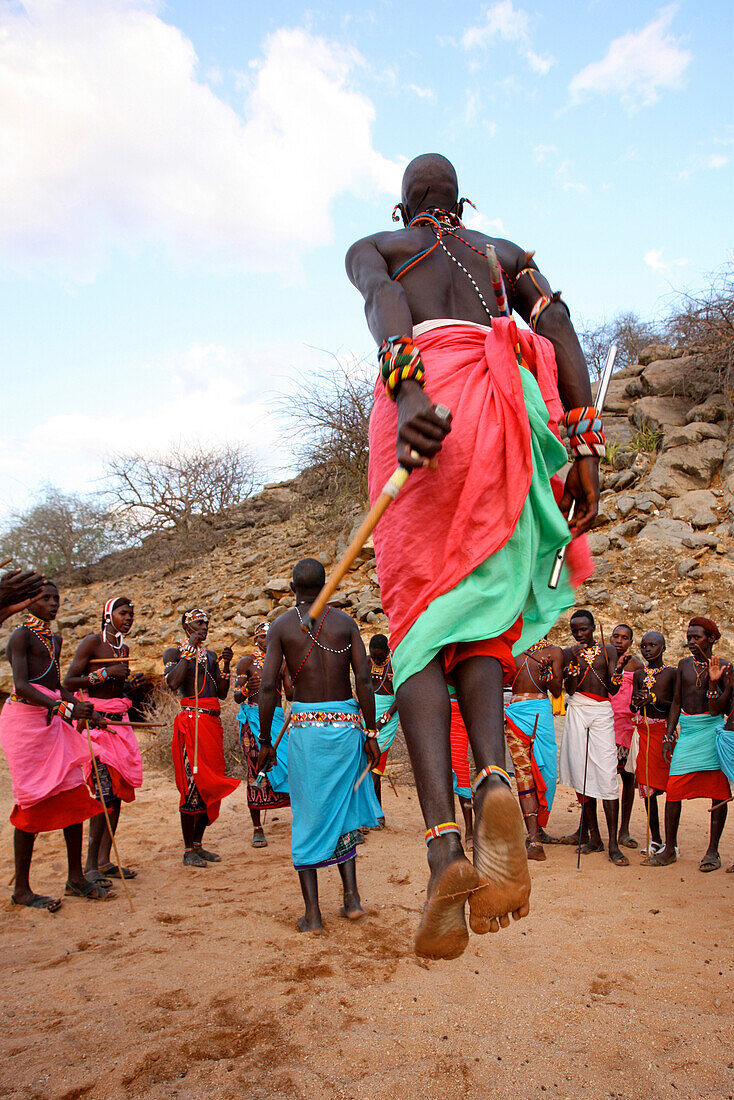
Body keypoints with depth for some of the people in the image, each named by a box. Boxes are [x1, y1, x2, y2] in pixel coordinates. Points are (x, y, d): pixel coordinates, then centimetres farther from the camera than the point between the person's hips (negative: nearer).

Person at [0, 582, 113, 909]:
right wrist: (64, 707, -30)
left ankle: (75, 877, 15)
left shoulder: (54, 638, 18)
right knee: (33, 802, -5)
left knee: (74, 794, 5)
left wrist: (87, 713, 14)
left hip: (53, 721, 8)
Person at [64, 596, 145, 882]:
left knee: (119, 789, 2)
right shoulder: (91, 642, -6)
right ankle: (91, 865, -4)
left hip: (119, 720, 8)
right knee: (106, 789, -13)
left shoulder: (125, 649, 17)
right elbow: (68, 682, -11)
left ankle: (104, 860, 10)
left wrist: (131, 685, 5)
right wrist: (105, 673, -17)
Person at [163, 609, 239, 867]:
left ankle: (198, 843, 18)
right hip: (190, 720, -7)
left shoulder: (210, 655, 19)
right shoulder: (174, 653, 1)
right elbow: (173, 683, -19)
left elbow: (222, 693, 14)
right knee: (192, 782, -8)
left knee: (210, 783, 8)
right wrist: (190, 650, -15)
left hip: (212, 722, 7)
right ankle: (188, 850, 1)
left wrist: (226, 665, 1)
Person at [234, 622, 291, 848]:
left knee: (284, 762, -10)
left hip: (277, 717, 2)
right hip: (253, 717, -2)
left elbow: (291, 695, 10)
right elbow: (237, 698, 0)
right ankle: (257, 829, 2)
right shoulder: (246, 662, 5)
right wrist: (247, 688, -22)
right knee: (255, 770, -5)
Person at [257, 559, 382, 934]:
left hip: (305, 725, -1)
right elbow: (364, 680, -4)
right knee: (342, 810, 19)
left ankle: (312, 913, 11)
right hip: (345, 723, 2)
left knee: (308, 818, 8)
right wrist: (371, 732, 2)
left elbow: (268, 686, -7)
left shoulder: (281, 625, 0)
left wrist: (265, 741, 0)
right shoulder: (345, 622, 3)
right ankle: (351, 896, 16)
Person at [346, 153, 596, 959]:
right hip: (507, 408, 3)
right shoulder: (505, 252, 33)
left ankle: (444, 845, -23)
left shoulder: (371, 248, 26)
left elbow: (383, 301, -1)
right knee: (478, 608, 6)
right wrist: (583, 447, 4)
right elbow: (559, 327, 13)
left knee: (420, 621, -6)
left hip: (425, 398, -2)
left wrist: (404, 385, -21)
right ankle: (493, 780, -24)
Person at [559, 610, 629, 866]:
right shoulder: (569, 653, 10)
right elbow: (569, 689, -1)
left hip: (602, 713, -1)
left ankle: (613, 844, -10)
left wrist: (616, 676, -19)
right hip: (577, 712, 2)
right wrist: (575, 662, -14)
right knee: (582, 772, 0)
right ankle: (593, 836, 10)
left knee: (606, 773, -11)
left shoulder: (608, 651, 8)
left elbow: (613, 690, 2)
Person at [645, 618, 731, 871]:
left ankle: (712, 851, 13)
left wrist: (713, 682, -21)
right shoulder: (684, 665, 12)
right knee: (673, 789, -1)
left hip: (712, 730, -3)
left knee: (718, 791, 1)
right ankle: (669, 849, 8)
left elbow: (718, 709, -7)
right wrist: (669, 736, 9)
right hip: (687, 730, 4)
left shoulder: (724, 667, -1)